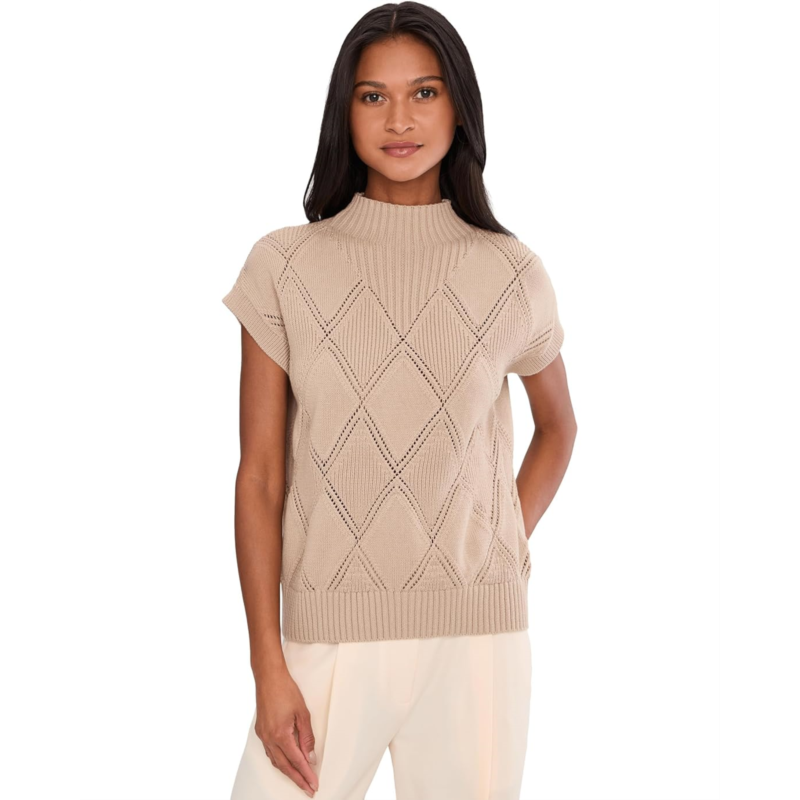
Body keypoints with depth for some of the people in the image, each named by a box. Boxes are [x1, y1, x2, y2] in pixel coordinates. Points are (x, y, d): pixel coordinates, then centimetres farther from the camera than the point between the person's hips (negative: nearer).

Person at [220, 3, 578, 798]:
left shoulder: (511, 272, 2)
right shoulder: (284, 266, -1)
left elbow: (558, 426, 19)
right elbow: (259, 476, -2)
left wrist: (506, 557, 7)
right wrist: (268, 669, -6)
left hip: (476, 636, 1)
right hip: (327, 634, -1)